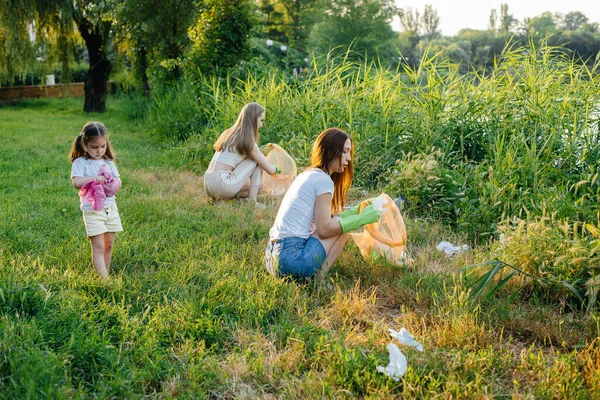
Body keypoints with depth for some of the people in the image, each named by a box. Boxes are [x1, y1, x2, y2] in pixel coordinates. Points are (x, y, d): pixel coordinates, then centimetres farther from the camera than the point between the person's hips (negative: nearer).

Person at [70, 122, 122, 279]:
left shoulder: (108, 161, 9)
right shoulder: (80, 162, -6)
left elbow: (118, 180, 9)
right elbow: (76, 182, -19)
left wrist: (114, 185, -13)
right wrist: (96, 179, -22)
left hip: (111, 208, 5)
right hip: (92, 210, -5)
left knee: (109, 245, 11)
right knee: (99, 247, -9)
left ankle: (106, 274, 23)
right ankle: (104, 279, -13)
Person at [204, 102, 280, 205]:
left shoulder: (229, 133, 15)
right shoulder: (248, 142, -7)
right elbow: (270, 170, -2)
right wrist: (276, 168, 22)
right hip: (222, 184, -9)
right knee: (257, 160, 6)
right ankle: (252, 199, 0)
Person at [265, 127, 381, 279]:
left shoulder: (307, 175, 19)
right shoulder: (323, 179, -8)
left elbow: (323, 219, 17)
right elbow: (325, 228, -11)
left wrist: (356, 211, 14)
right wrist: (363, 218, -4)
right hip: (292, 259, -9)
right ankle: (319, 277, -4)